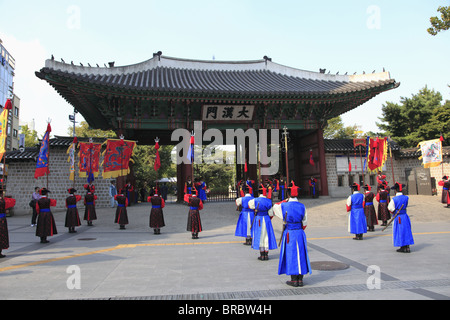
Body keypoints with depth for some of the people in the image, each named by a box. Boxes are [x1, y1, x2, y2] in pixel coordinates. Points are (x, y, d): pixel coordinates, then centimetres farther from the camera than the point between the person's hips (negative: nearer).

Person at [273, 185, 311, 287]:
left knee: (291, 255, 4)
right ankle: (300, 280, 16)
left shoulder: (284, 206, -9)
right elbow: (305, 223, 7)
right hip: (300, 234, 3)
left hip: (289, 234, -2)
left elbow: (275, 206, 15)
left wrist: (286, 201, 14)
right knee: (300, 255, 10)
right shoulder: (302, 206, -1)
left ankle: (294, 280, 8)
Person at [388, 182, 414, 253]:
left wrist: (394, 213, 2)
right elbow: (405, 206, 11)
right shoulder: (406, 198, -2)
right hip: (405, 216, 4)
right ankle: (407, 247, 15)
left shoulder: (394, 199, -15)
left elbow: (390, 208, -13)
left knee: (400, 232, 6)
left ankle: (403, 247, 10)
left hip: (397, 218, -4)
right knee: (406, 231, 12)